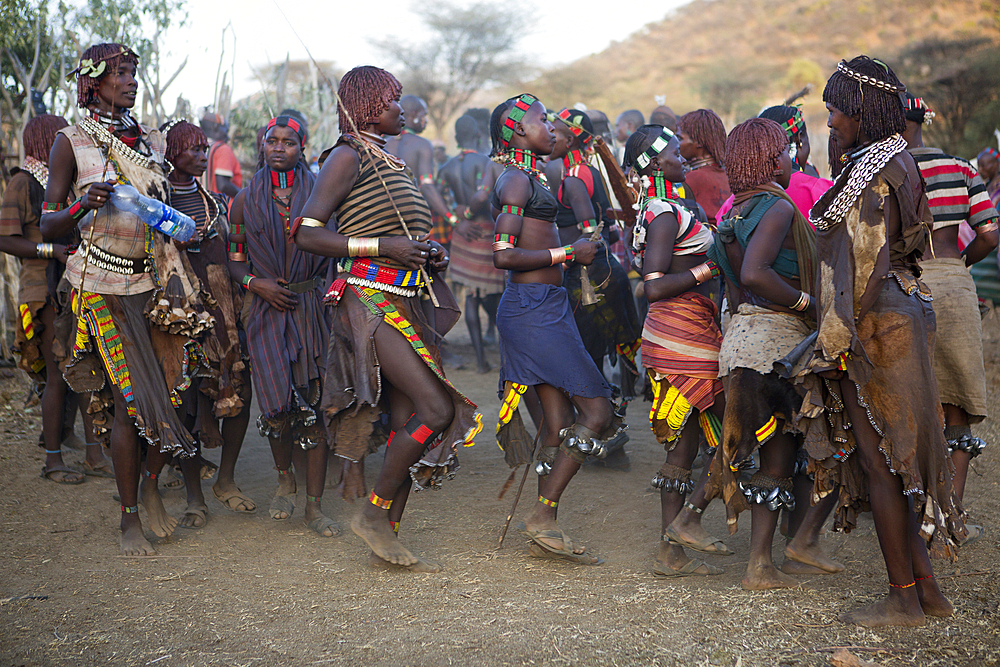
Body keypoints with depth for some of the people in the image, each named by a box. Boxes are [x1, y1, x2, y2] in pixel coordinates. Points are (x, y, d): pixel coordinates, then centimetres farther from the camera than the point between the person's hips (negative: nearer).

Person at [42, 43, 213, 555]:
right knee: (131, 398, -7)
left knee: (177, 387, -1)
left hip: (158, 279, 5)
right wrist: (83, 205, -21)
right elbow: (47, 226, -2)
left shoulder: (151, 141, 14)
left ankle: (151, 486, 23)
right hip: (106, 284, -5)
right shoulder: (71, 142, 0)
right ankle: (129, 518, 6)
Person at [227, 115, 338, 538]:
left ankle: (314, 505, 8)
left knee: (314, 404, -2)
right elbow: (235, 259, 12)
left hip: (312, 308, 0)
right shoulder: (245, 199, 8)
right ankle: (284, 478, 19)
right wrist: (256, 283, -6)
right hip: (268, 309, 0)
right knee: (278, 403, -12)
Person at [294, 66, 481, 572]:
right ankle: (373, 514, -2)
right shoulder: (349, 156, -6)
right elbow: (306, 233, -13)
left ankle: (388, 538, 14)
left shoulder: (392, 164, 21)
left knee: (408, 423, 6)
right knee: (438, 409, -16)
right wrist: (386, 246, -18)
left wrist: (432, 256, 11)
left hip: (403, 302, 9)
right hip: (369, 299, -9)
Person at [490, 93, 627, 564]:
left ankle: (544, 531, 14)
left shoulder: (527, 178, 19)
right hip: (534, 309, -10)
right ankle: (541, 516, -3)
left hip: (543, 307, 10)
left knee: (559, 418, 9)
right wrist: (568, 253, -14)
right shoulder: (517, 181, -12)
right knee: (598, 412, -8)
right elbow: (504, 255, -20)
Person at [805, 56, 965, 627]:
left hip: (876, 329, -10)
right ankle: (926, 586, 21)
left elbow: (865, 268, -21)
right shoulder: (897, 163, 14)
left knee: (880, 461, -2)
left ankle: (905, 599, 7)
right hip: (901, 318, 10)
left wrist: (833, 342, -17)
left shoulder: (872, 174, -16)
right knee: (892, 458, 14)